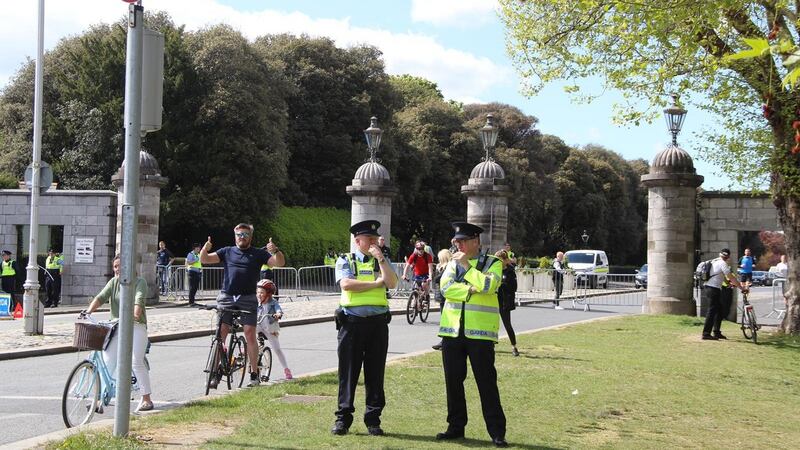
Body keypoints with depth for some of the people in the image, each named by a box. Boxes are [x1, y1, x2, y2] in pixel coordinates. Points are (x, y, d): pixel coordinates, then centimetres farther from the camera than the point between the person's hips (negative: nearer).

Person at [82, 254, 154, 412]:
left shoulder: (139, 282, -1)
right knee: (107, 360, -7)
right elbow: (101, 297, -1)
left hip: (136, 326, -4)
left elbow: (139, 301, -18)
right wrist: (89, 310, -18)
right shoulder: (113, 282, 12)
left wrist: (135, 315, -36)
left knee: (136, 362, -11)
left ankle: (146, 399, -3)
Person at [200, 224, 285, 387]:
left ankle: (254, 374, 2)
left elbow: (279, 263, 4)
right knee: (220, 334, -3)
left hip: (248, 299, -1)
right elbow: (204, 260, 8)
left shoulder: (258, 254, 11)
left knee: (250, 334, -6)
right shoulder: (227, 252, 15)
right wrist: (205, 249, -13)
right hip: (226, 298, 1)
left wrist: (275, 251, -17)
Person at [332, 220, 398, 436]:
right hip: (352, 322, -2)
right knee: (348, 372, 1)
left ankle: (373, 420, 13)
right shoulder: (345, 261, 6)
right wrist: (377, 283, -6)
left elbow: (392, 283, -4)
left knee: (375, 374, 5)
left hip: (378, 323, 2)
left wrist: (380, 258, -9)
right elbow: (346, 284, -13)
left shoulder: (382, 261, 13)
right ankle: (343, 418, 9)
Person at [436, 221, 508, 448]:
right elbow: (446, 287, -6)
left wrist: (466, 265, -13)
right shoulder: (453, 263, 11)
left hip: (480, 332, -4)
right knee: (453, 381, 9)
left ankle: (497, 432, 3)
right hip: (452, 330, 4)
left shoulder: (492, 263, 1)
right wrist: (471, 289, -15)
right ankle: (456, 427, 21)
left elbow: (488, 285, -18)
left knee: (486, 382, -2)